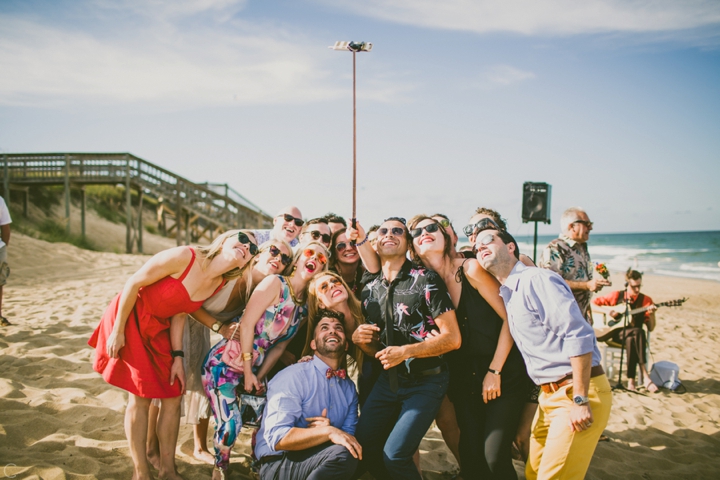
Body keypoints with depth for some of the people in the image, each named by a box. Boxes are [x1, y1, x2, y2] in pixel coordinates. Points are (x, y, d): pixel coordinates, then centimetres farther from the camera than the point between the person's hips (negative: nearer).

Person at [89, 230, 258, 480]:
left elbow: (180, 312, 2)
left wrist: (177, 357, -2)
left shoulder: (219, 284, -6)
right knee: (141, 396, -4)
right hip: (130, 320, -6)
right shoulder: (184, 257, -27)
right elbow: (133, 283, -21)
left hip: (158, 328, 7)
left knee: (174, 396, 4)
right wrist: (117, 331, -17)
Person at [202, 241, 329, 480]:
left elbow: (280, 345, 9)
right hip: (224, 363, -7)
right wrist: (248, 373, -16)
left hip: (252, 369, 7)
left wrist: (258, 377, 3)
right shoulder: (275, 283, -14)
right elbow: (247, 324, -18)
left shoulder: (305, 306, 6)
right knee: (230, 424, -14)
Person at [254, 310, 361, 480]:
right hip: (279, 466, -5)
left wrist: (327, 428, -12)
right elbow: (277, 438, -19)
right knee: (341, 454, -32)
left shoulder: (349, 388, 10)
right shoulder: (292, 377, -10)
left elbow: (349, 437, 10)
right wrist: (327, 432, -30)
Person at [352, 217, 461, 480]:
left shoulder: (425, 280, -12)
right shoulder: (369, 288, 6)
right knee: (363, 447, 4)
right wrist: (360, 339, -7)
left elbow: (452, 338, -16)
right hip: (389, 379, 6)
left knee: (394, 454, -17)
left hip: (425, 382, -6)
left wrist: (405, 352, -24)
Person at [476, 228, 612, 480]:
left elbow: (578, 335, -22)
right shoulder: (506, 294, 13)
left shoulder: (536, 279, -16)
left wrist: (580, 400, -23)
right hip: (550, 394, 9)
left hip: (577, 393, -9)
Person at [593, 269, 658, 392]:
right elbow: (592, 303, 3)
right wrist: (607, 311, -11)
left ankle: (631, 380, -34)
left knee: (631, 339, -37)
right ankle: (645, 377, -38)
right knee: (637, 331, -35)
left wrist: (651, 314, -17)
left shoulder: (645, 300, 4)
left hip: (633, 336, 1)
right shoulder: (616, 296, 2)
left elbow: (651, 328, 2)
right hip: (616, 334, -1)